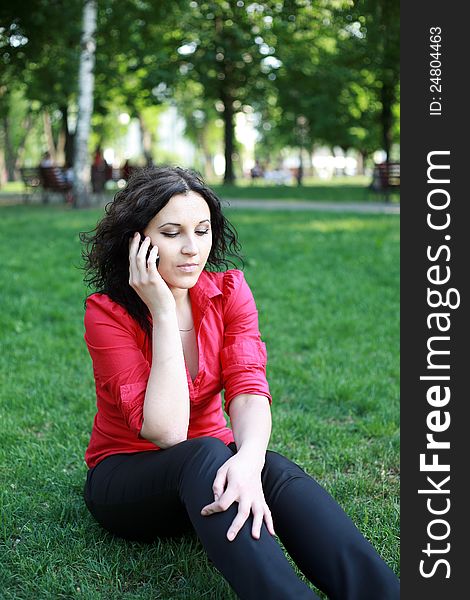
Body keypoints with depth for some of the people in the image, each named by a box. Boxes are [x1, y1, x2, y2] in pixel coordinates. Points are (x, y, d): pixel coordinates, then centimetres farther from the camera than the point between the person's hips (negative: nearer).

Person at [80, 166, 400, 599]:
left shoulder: (229, 291, -5)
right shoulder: (108, 312, -16)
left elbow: (248, 390, -20)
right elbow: (166, 430, -26)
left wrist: (250, 458, -43)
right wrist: (163, 312, -28)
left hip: (207, 466, 3)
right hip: (126, 476, -3)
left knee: (277, 471, -31)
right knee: (205, 455, -36)